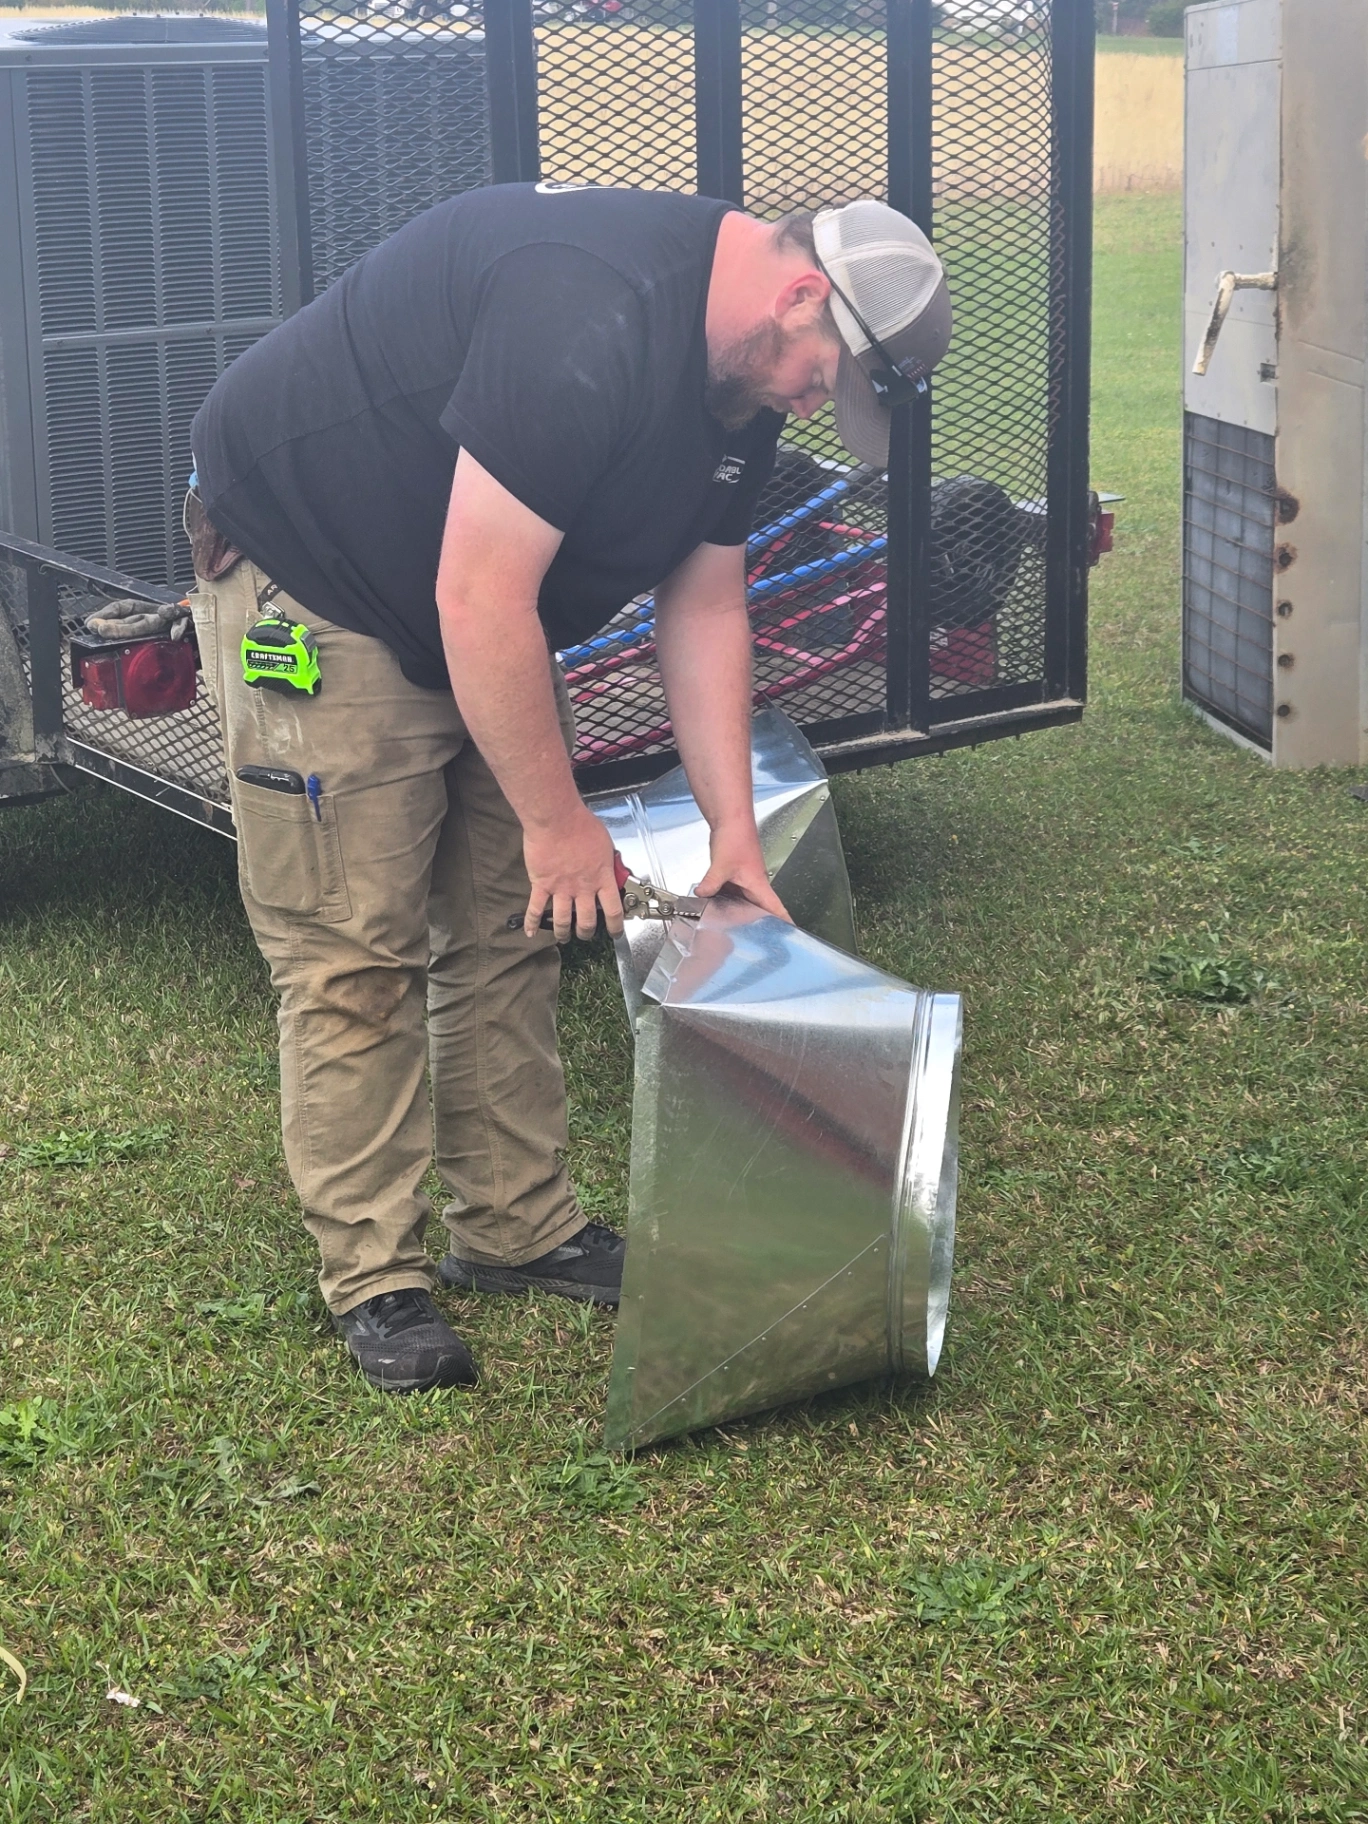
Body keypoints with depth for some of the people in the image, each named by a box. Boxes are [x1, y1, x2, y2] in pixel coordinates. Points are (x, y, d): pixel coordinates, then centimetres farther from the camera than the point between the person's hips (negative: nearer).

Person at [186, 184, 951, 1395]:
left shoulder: (742, 387, -2)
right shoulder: (590, 320, -34)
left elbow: (705, 604, 5)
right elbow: (480, 600, -32)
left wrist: (737, 834, -1)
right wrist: (557, 819, -20)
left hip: (483, 628, 9)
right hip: (306, 583, -9)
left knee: (508, 932, 10)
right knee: (356, 955, -7)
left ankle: (518, 1228, 21)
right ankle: (374, 1278, 3)